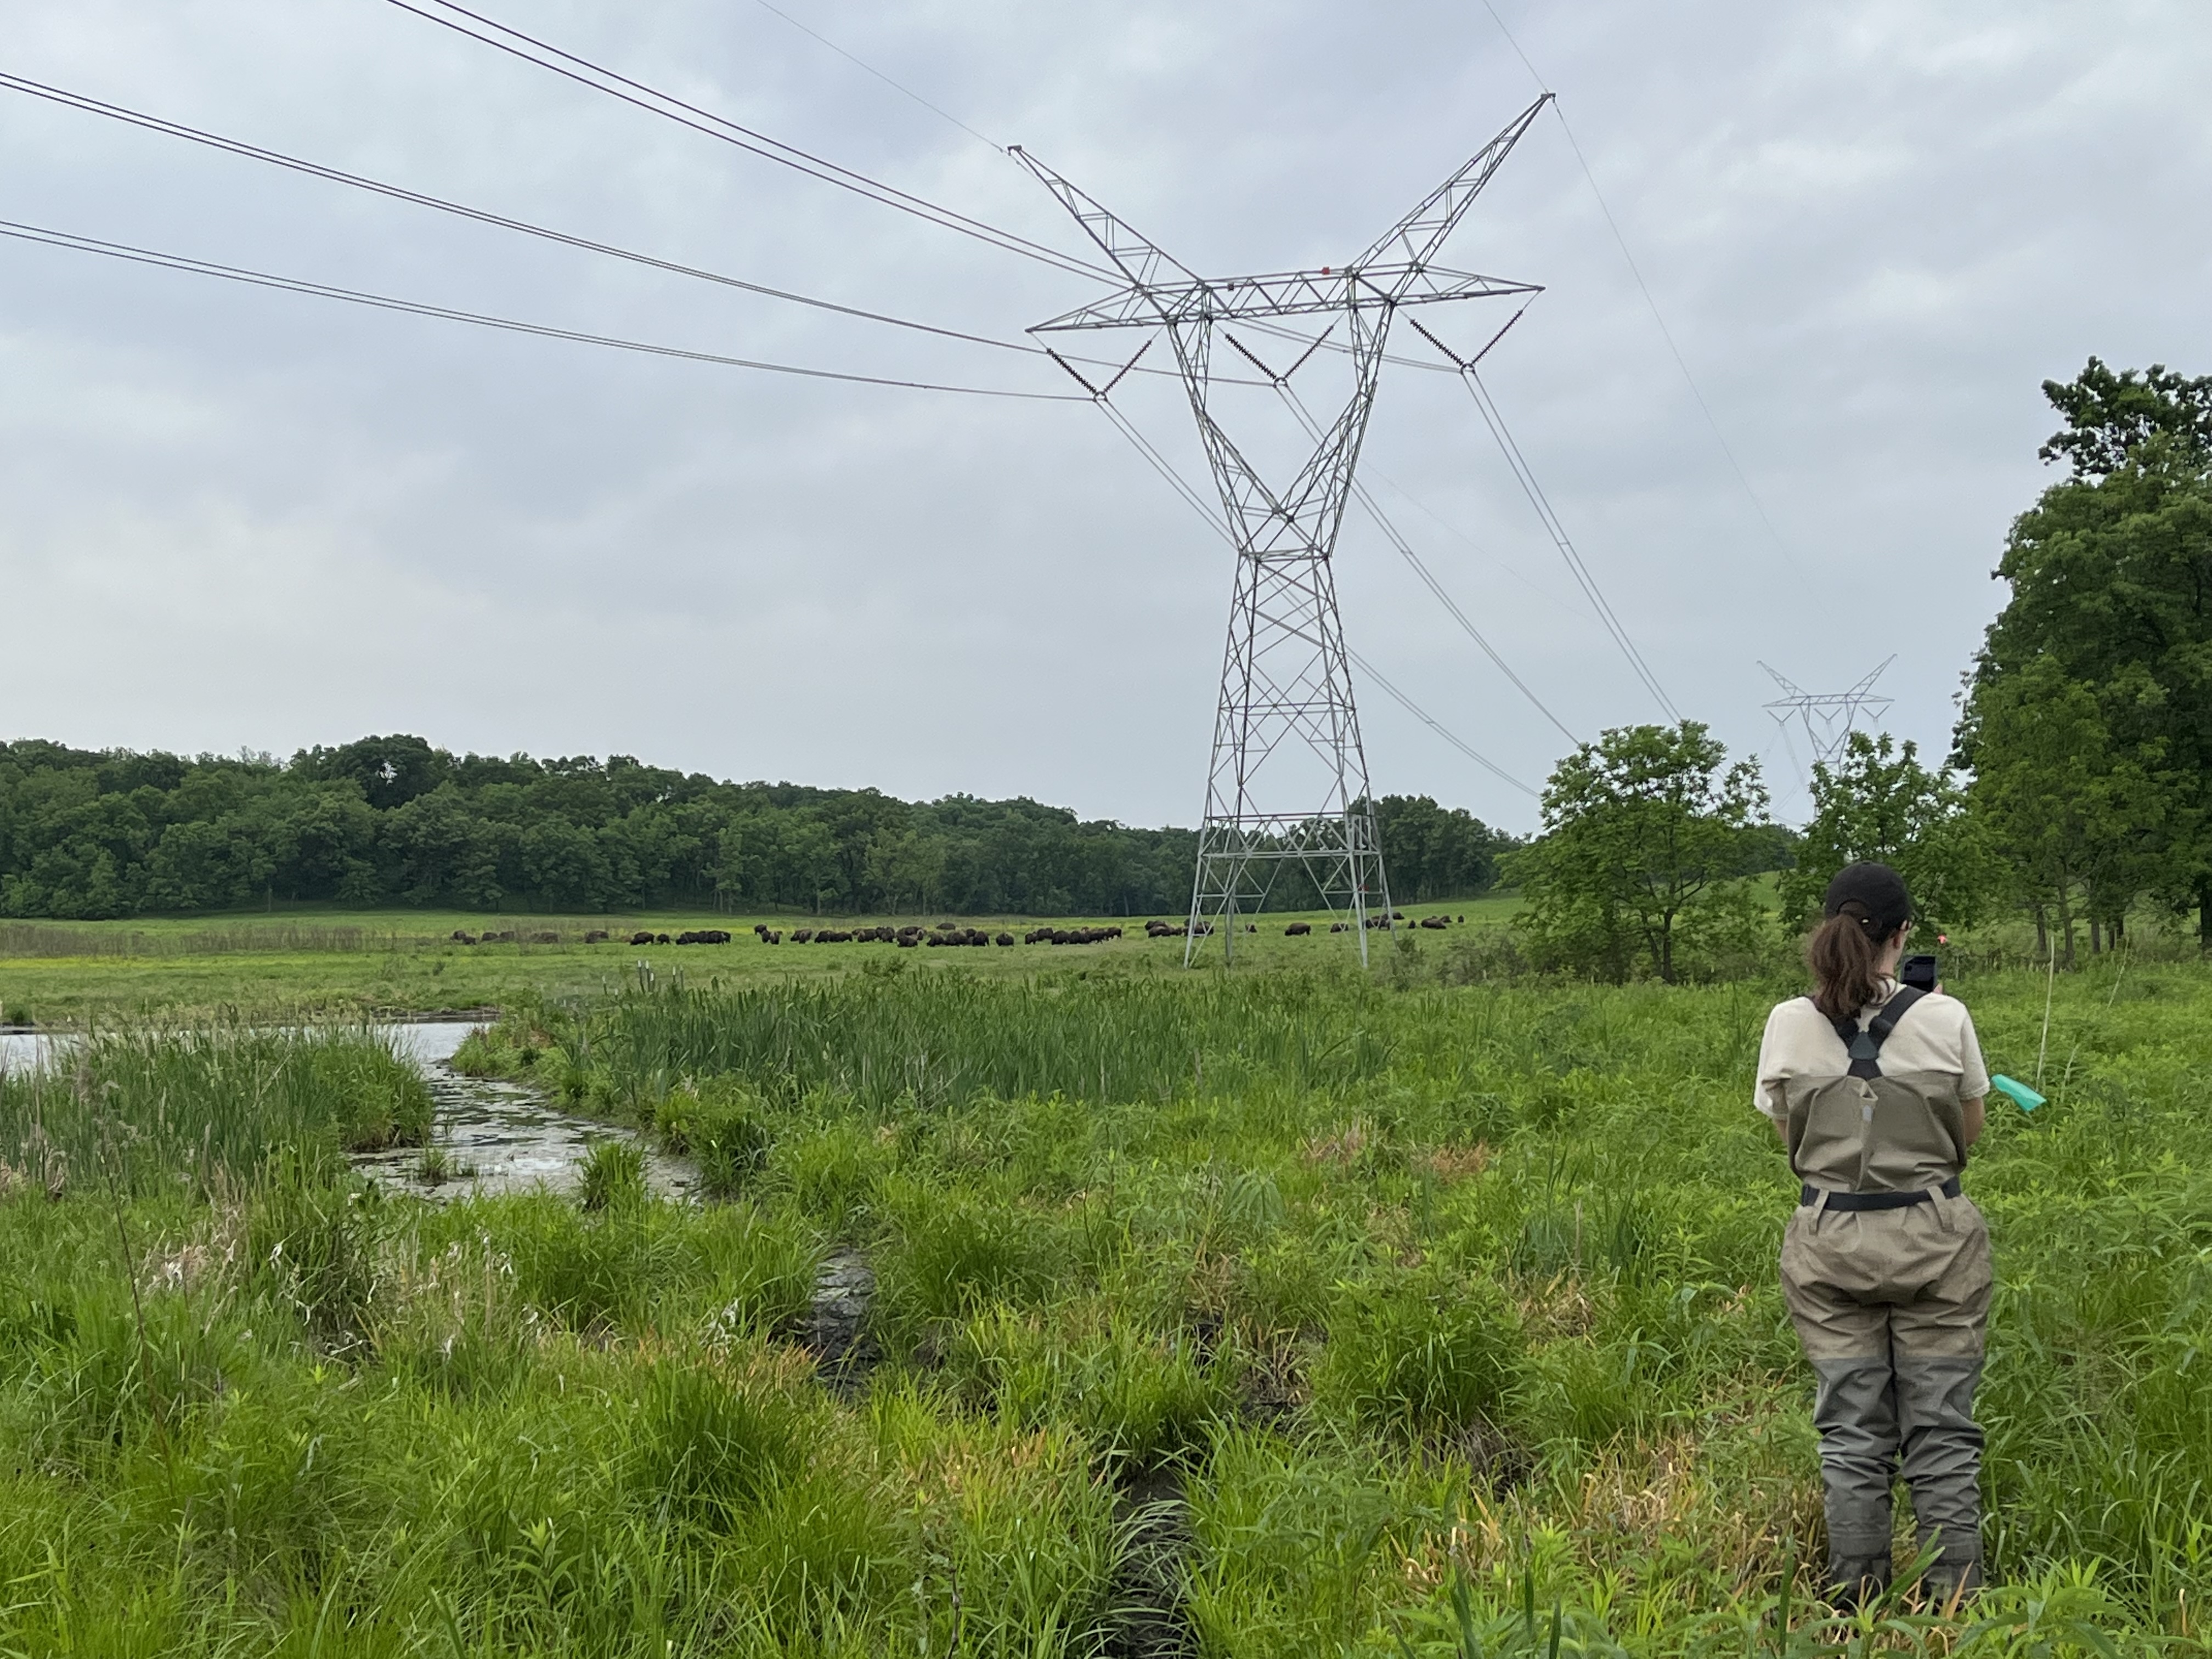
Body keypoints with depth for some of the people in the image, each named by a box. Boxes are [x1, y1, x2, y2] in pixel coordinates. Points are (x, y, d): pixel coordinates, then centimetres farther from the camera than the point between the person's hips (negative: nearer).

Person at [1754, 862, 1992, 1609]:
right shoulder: (1945, 1018, -10)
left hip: (1830, 1238, 1)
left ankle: (1854, 1599, 15)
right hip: (1933, 1235, -1)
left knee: (1851, 1430, 9)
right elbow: (1968, 1133, 4)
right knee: (1941, 1428, 8)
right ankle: (1953, 1597, 13)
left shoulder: (1789, 1025, -7)